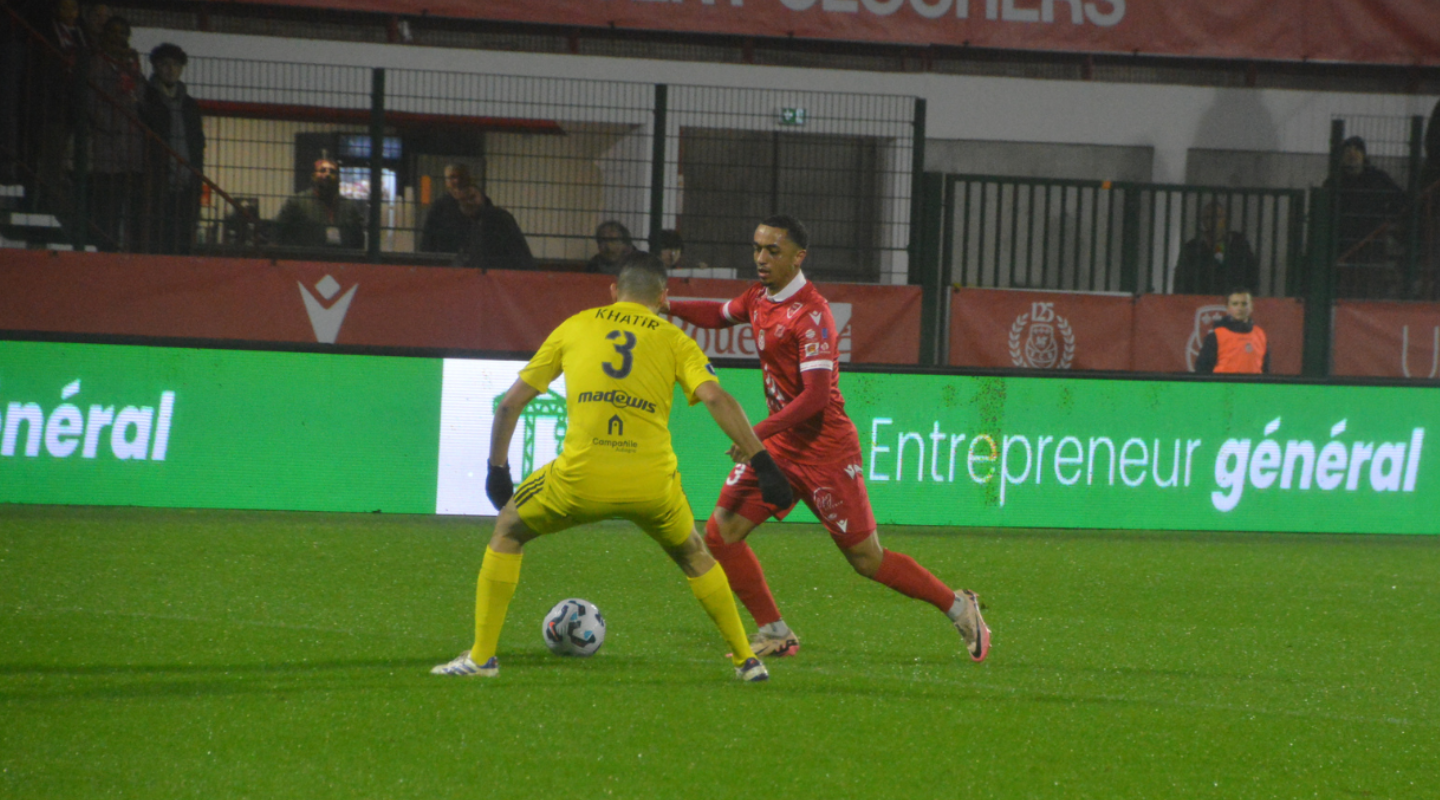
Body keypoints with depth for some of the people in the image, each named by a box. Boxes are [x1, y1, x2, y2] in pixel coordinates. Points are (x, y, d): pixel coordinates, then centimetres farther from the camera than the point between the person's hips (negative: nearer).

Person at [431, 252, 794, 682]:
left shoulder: (574, 327, 18)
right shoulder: (675, 340, 13)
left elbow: (511, 403, 19)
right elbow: (716, 397, -4)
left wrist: (497, 469, 30)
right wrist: (760, 461, -4)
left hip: (580, 478, -1)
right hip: (652, 482, 1)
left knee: (508, 530, 25)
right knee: (693, 555, 30)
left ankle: (481, 656, 18)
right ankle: (746, 660, 29)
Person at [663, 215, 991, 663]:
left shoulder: (810, 314, -20)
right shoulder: (760, 298, 6)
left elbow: (816, 395, -25)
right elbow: (721, 315, 28)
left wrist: (759, 433, -30)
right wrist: (667, 307, 13)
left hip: (823, 449, -8)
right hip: (778, 443, 8)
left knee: (867, 559, -3)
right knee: (721, 533, -3)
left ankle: (959, 609, 16)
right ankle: (775, 634, 8)